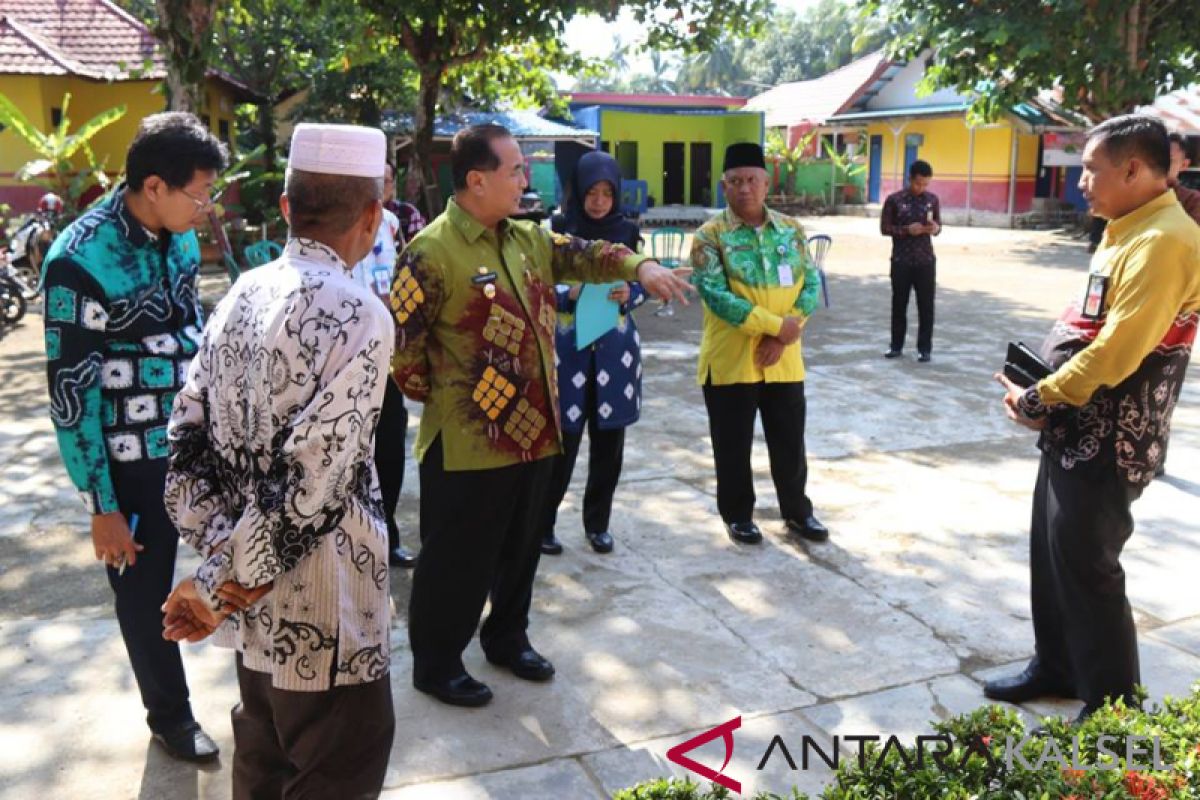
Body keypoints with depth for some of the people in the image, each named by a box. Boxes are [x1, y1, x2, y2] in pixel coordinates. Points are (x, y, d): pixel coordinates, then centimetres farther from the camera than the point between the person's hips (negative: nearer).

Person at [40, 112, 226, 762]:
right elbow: (72, 392, -17)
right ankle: (170, 716, 35)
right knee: (146, 591, 13)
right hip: (135, 459, -6)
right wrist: (101, 505, -13)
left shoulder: (178, 234, 0)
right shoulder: (80, 261, -21)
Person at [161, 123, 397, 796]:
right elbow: (314, 480, -25)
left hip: (257, 610, 8)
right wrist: (221, 589, -13)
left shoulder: (243, 295, 2)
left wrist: (222, 551, -3)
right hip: (323, 618, -8)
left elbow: (190, 435, 1)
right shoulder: (357, 315, -21)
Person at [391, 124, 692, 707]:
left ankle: (507, 638, 40)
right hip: (467, 439, -7)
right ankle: (434, 664, 24)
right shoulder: (432, 253, -16)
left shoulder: (527, 239, 9)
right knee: (456, 557, 6)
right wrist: (439, 397, -3)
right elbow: (401, 342, -14)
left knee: (521, 547, 20)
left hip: (532, 429, 8)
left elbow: (581, 256, 7)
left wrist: (638, 266, -11)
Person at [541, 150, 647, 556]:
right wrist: (569, 293, -23)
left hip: (615, 349, 3)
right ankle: (542, 522, 15)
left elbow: (643, 285, 7)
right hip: (568, 347, -3)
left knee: (609, 441, 8)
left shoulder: (627, 231, 4)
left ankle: (597, 522, 24)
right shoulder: (558, 229, -3)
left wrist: (629, 293, -15)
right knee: (562, 439, -2)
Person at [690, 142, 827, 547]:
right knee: (733, 445, 9)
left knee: (790, 441, 14)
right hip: (730, 360, -3)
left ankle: (797, 511, 32)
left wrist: (782, 335, -14)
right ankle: (738, 514, 27)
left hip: (784, 359, 4)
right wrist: (777, 325, -21)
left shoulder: (791, 230, 5)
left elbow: (811, 284, 1)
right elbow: (715, 295, -19)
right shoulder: (711, 235, -8)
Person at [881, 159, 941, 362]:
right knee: (899, 304, 7)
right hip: (901, 260, -1)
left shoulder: (933, 199, 4)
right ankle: (896, 345, 19)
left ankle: (924, 348, 11)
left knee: (926, 305, 3)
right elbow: (884, 228, -3)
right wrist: (907, 229, -17)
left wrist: (935, 228, -13)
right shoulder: (894, 199, -4)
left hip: (926, 260, 2)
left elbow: (938, 226, 11)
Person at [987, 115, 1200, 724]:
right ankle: (1056, 666, 35)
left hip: (1108, 441, -10)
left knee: (1085, 564, 0)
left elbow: (1116, 351, -25)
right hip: (1075, 430, 10)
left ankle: (1113, 707, 17)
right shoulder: (1125, 233, 12)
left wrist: (1036, 401, -14)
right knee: (1050, 551, 18)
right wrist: (1039, 391, 2)